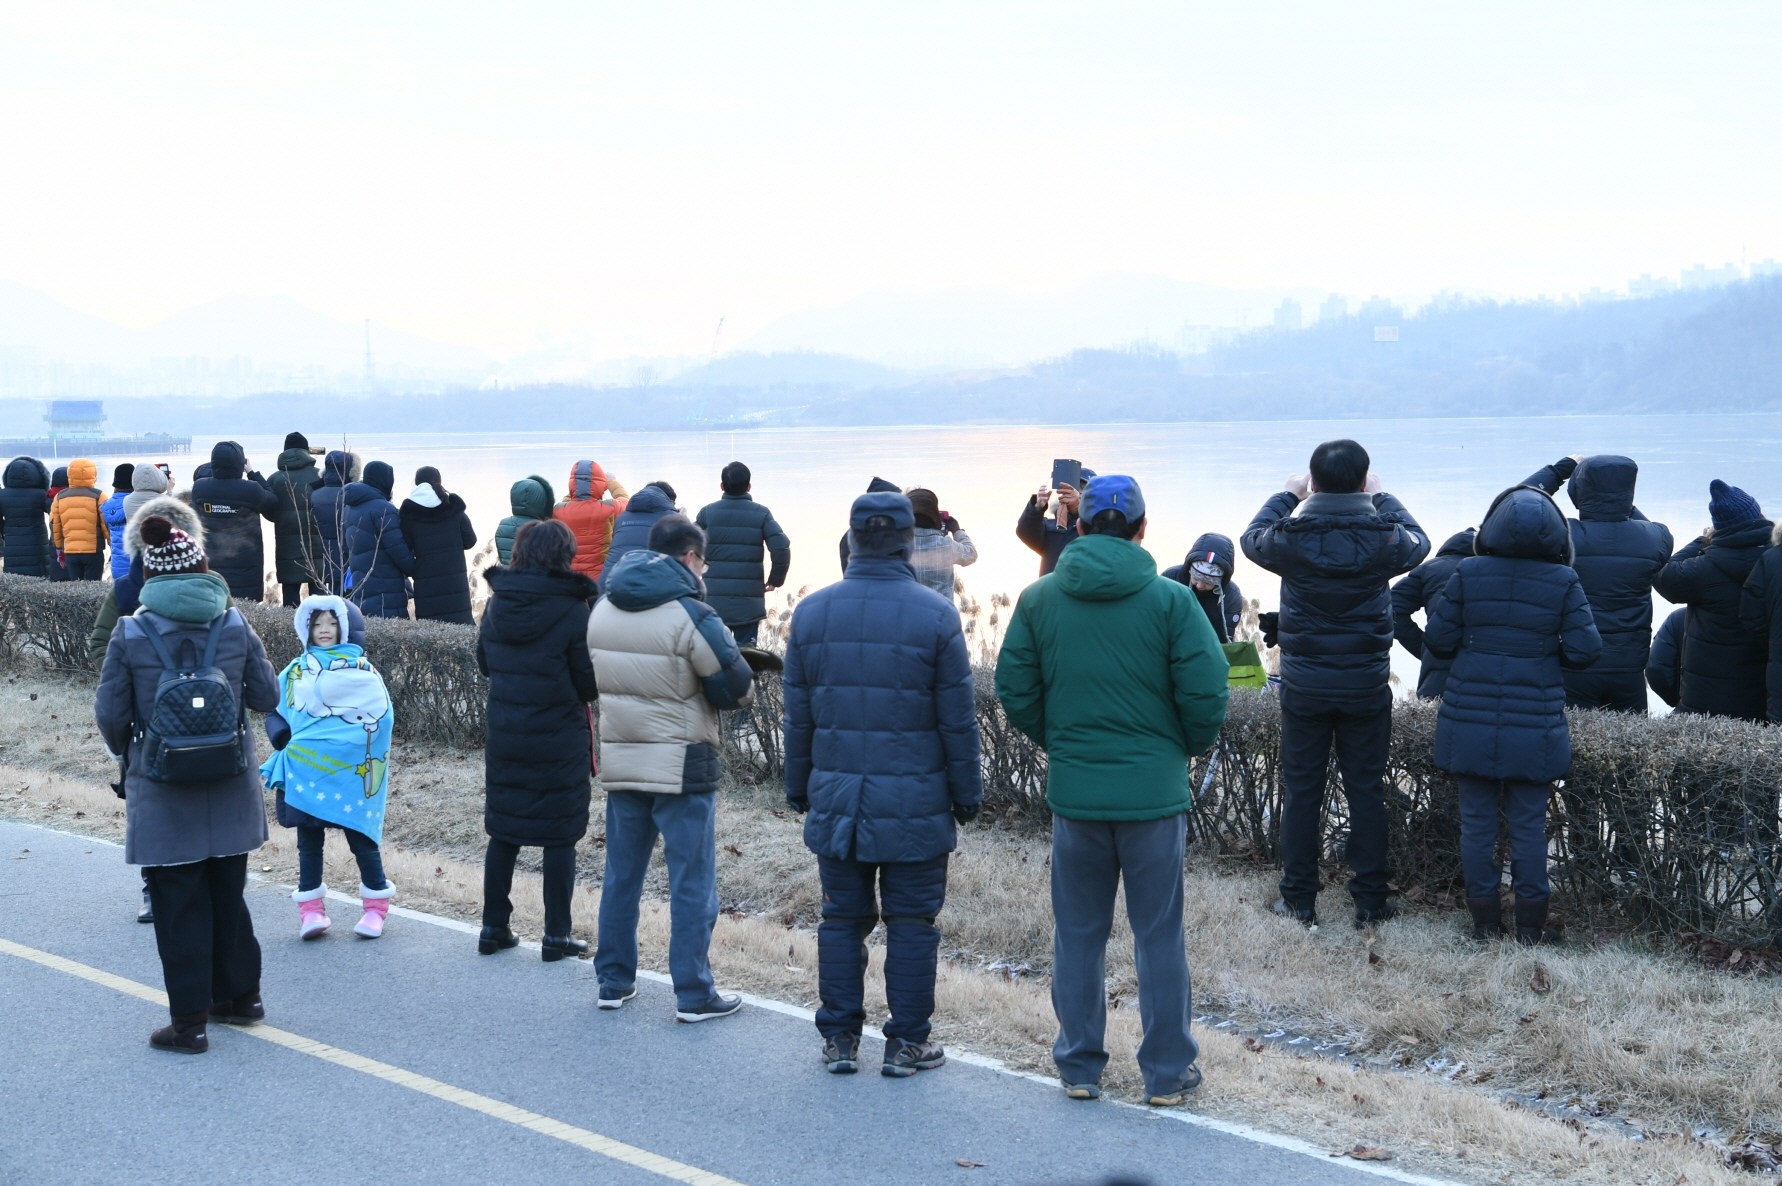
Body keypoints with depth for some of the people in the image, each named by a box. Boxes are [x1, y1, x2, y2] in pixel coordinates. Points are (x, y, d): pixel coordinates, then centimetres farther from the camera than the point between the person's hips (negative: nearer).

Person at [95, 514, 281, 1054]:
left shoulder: (131, 633, -10)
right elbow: (266, 697, 3)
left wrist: (127, 751, 14)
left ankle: (190, 1020, 8)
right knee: (228, 894, 20)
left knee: (179, 905, 4)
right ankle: (241, 993, 31)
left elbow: (111, 713, -7)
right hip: (230, 788, 3)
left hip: (163, 793, -3)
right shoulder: (235, 627, -3)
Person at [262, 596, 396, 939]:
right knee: (309, 840, 4)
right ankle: (311, 908, 10)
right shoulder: (297, 670, 11)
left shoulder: (361, 669, 3)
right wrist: (286, 742, -5)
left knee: (360, 838, 0)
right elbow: (276, 714, 13)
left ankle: (375, 907, 11)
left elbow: (382, 717, -1)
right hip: (306, 773, 3)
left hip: (350, 773, -3)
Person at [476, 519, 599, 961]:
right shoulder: (572, 611, -15)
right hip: (560, 739, -4)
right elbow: (589, 683, -11)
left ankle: (493, 928, 20)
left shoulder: (497, 604, 0)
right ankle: (556, 936, 9)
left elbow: (484, 663, 13)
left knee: (502, 830, 14)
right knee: (560, 835, 5)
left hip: (504, 736, 5)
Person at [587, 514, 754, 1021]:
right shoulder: (689, 613, -15)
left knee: (621, 875, 16)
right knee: (692, 882, 2)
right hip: (681, 764, -6)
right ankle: (694, 994, 4)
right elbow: (737, 687, -12)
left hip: (619, 761, 6)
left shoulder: (602, 609, 5)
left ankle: (614, 981, 22)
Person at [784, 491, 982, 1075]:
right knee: (911, 923, 5)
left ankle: (839, 1038, 16)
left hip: (836, 797, 3)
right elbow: (958, 719, -5)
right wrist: (967, 792, 4)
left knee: (843, 918, 11)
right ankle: (907, 1043, 11)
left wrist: (798, 786, 16)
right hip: (914, 801, -3)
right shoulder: (935, 614, -8)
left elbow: (798, 713, 7)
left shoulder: (812, 611, 2)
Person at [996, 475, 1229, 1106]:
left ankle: (1079, 1066, 20)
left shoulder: (1038, 598, -1)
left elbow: (1014, 691, 1)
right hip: (1155, 789, -2)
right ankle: (1168, 1073, 15)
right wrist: (1189, 747, 9)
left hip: (1073, 788, 2)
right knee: (1159, 935, 8)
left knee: (1078, 933, 13)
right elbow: (1206, 692, -10)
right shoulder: (1170, 600, -8)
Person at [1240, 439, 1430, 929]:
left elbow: (1252, 538, 12)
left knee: (1301, 792, 9)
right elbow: (1419, 542, 14)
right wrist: (1382, 498, 25)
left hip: (1303, 686, 0)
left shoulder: (1291, 538, -13)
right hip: (1366, 687, 0)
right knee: (1366, 792, 10)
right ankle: (1370, 901, 15)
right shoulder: (1384, 539, -12)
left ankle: (1299, 901, 15)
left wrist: (1288, 495, 24)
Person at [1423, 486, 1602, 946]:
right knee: (1529, 826, 8)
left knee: (1477, 822, 10)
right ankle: (1530, 926, 14)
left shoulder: (1467, 574, -5)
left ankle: (1485, 921, 16)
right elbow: (1585, 651, -7)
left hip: (1471, 720, 1)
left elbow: (1438, 640, -1)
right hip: (1535, 726, -1)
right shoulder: (1564, 583, -7)